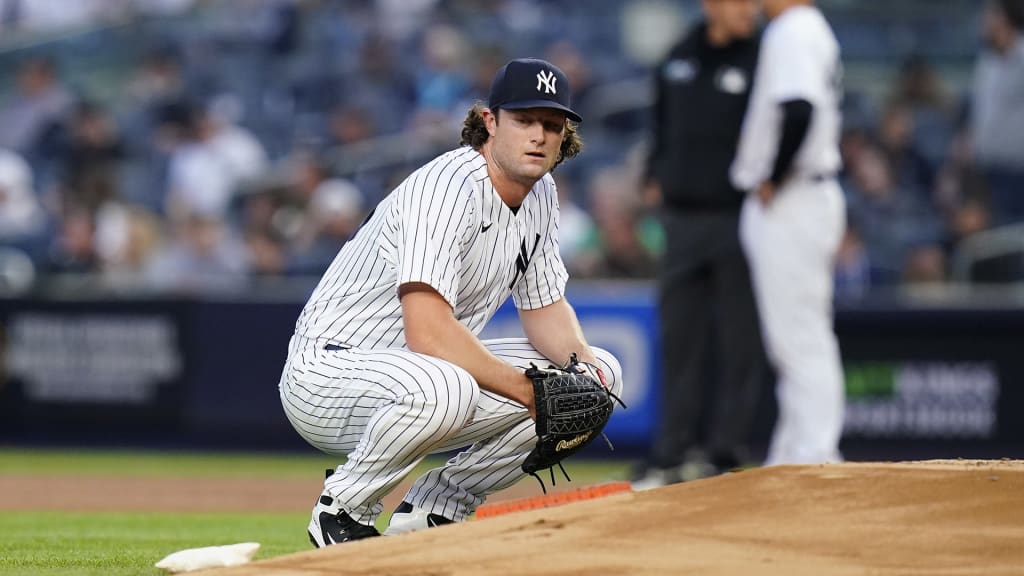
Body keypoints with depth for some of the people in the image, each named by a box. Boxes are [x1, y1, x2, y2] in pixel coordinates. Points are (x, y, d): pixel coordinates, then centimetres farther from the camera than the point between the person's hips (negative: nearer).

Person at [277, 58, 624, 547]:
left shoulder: (540, 194, 6)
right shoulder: (450, 186, -23)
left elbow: (545, 306, 15)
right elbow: (428, 331, -32)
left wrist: (583, 363, -7)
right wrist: (530, 392, -27)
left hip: (424, 371, 9)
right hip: (329, 372, -9)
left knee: (601, 374, 2)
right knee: (442, 389, -42)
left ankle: (434, 509, 5)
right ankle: (343, 507, -13)